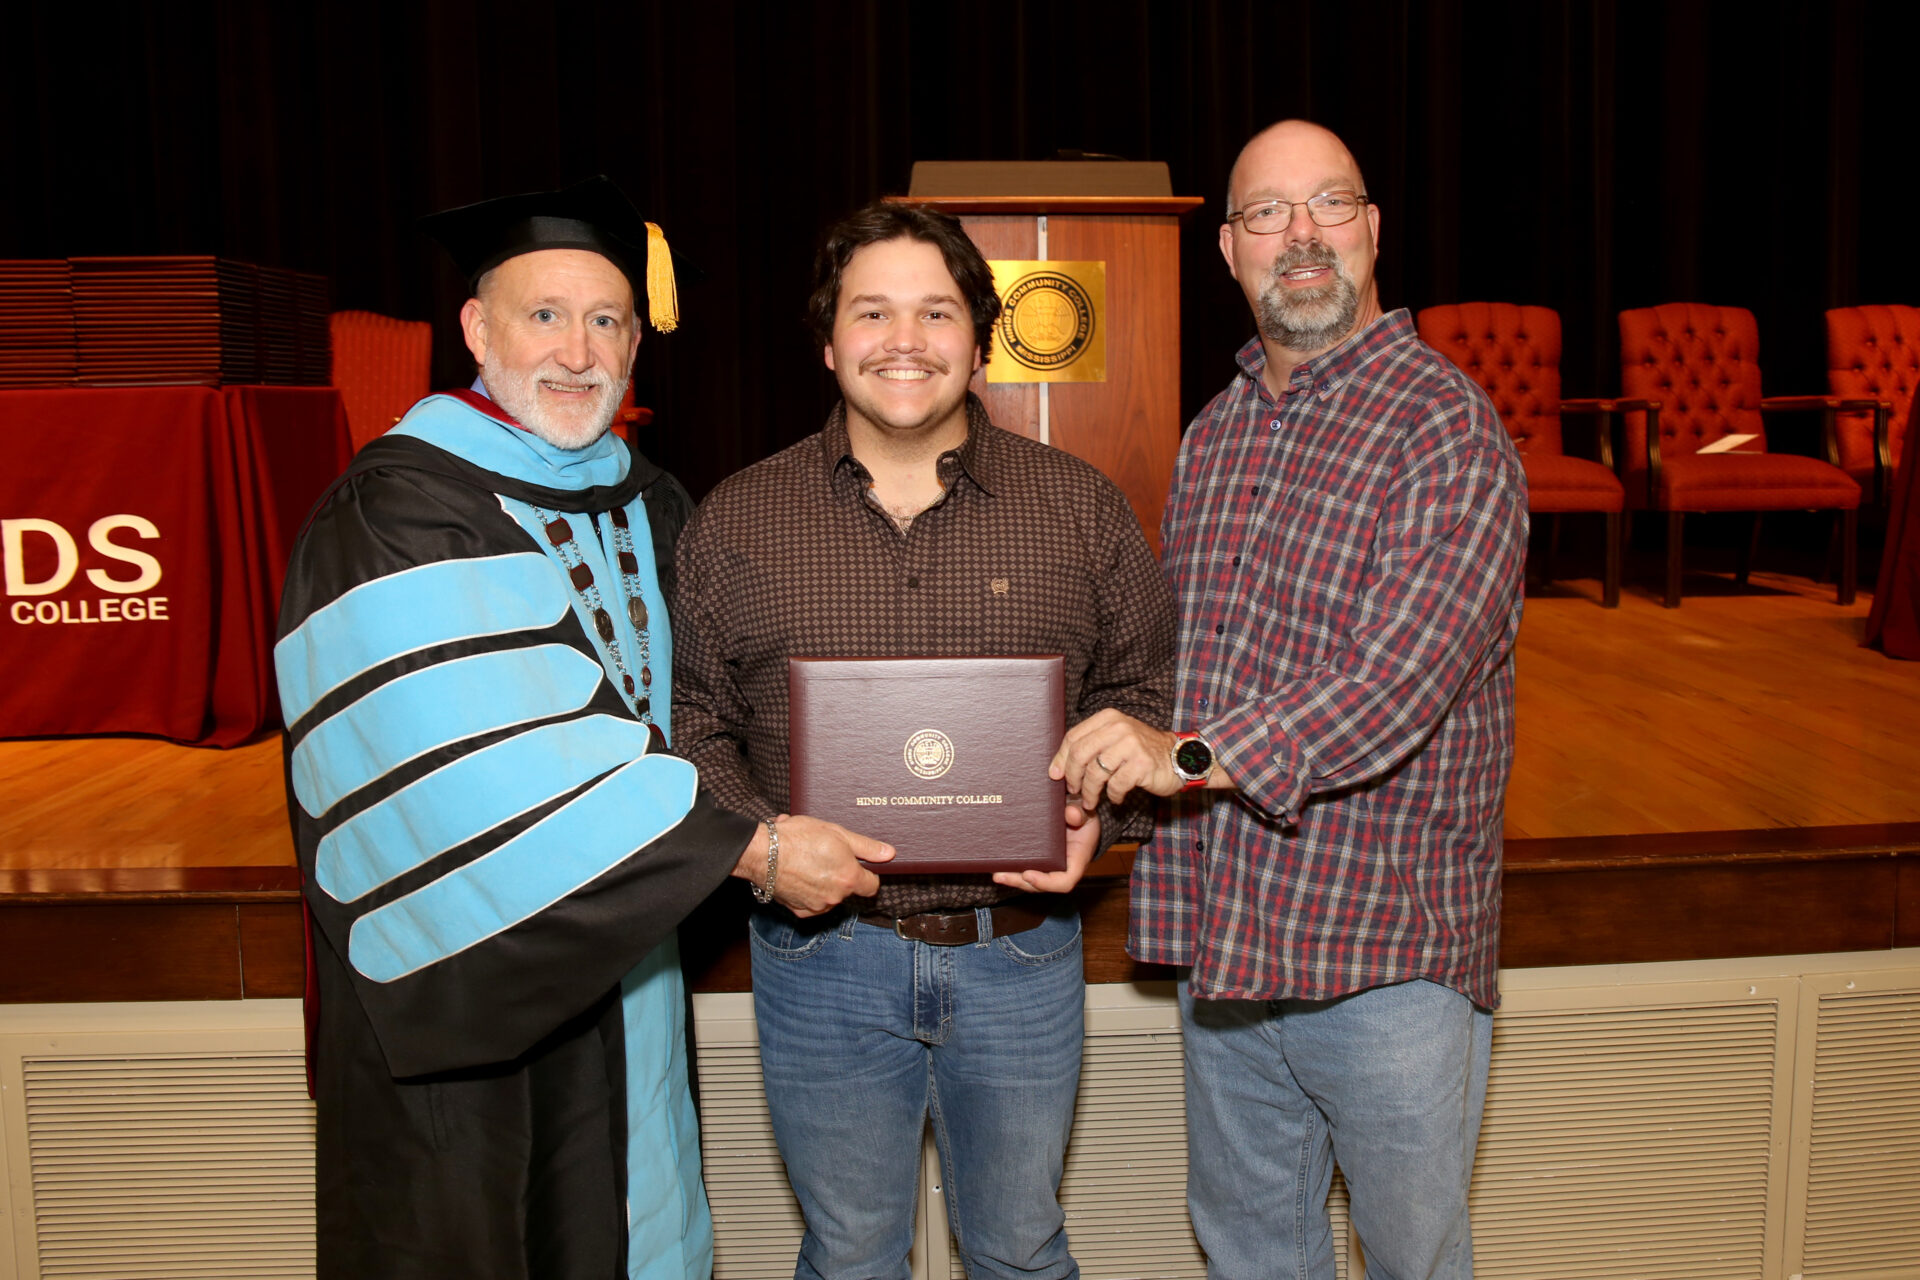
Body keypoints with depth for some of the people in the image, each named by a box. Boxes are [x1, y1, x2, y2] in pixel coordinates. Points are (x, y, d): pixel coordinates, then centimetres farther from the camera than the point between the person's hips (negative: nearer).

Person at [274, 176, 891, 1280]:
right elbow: (492, 774, -28)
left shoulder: (650, 505, 6)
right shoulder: (397, 517, -18)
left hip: (621, 961, 7)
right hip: (465, 982, -6)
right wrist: (749, 847, -28)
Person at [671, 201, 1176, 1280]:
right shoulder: (736, 522, 0)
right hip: (820, 954, 0)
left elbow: (1143, 689, 5)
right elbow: (693, 719, 2)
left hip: (1022, 952, 1)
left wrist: (1097, 816, -11)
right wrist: (756, 836, -14)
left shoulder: (1081, 507, 0)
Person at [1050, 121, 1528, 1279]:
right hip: (1223, 937, 7)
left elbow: (1402, 678, -24)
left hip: (1385, 955, -6)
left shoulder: (1447, 426, -12)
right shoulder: (1211, 437, 11)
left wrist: (1194, 755, -34)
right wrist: (1097, 781, 7)